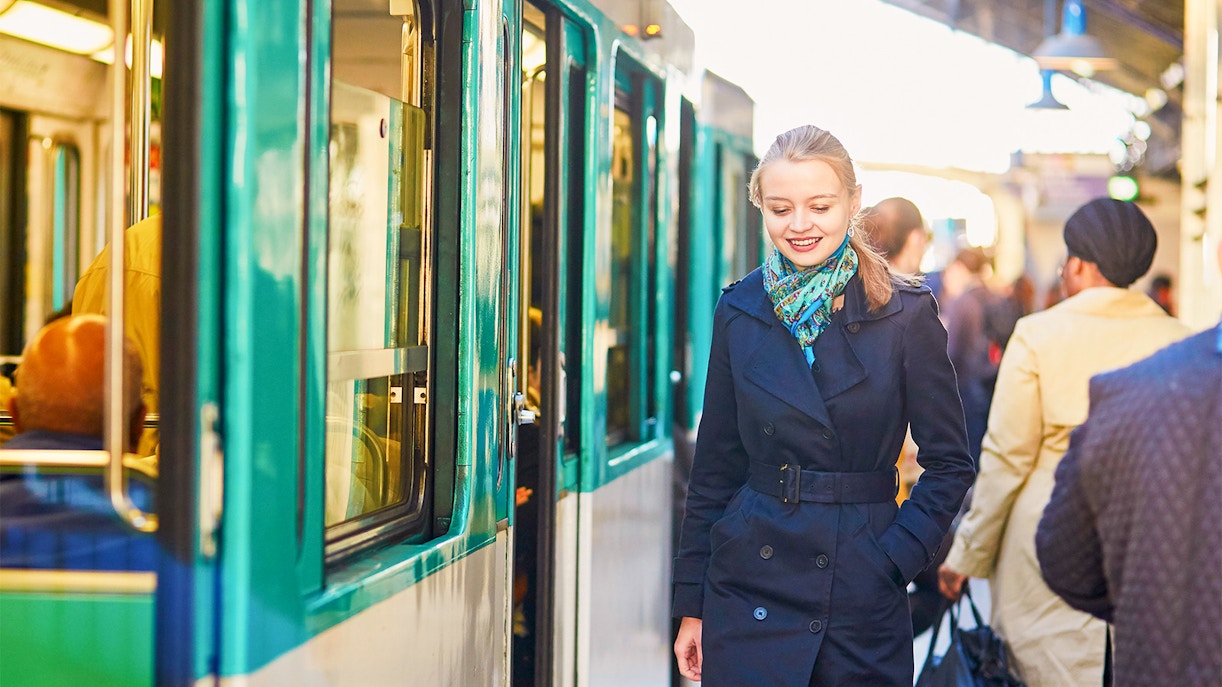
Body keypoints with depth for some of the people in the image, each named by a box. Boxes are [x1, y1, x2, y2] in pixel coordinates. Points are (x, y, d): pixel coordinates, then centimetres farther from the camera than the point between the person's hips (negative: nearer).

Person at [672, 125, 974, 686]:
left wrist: (895, 558, -9)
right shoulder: (741, 312, 4)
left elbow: (950, 463, 1)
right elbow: (715, 466, 8)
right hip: (749, 590, 2)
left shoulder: (904, 313, -4)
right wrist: (691, 605, 7)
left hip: (863, 602, -1)